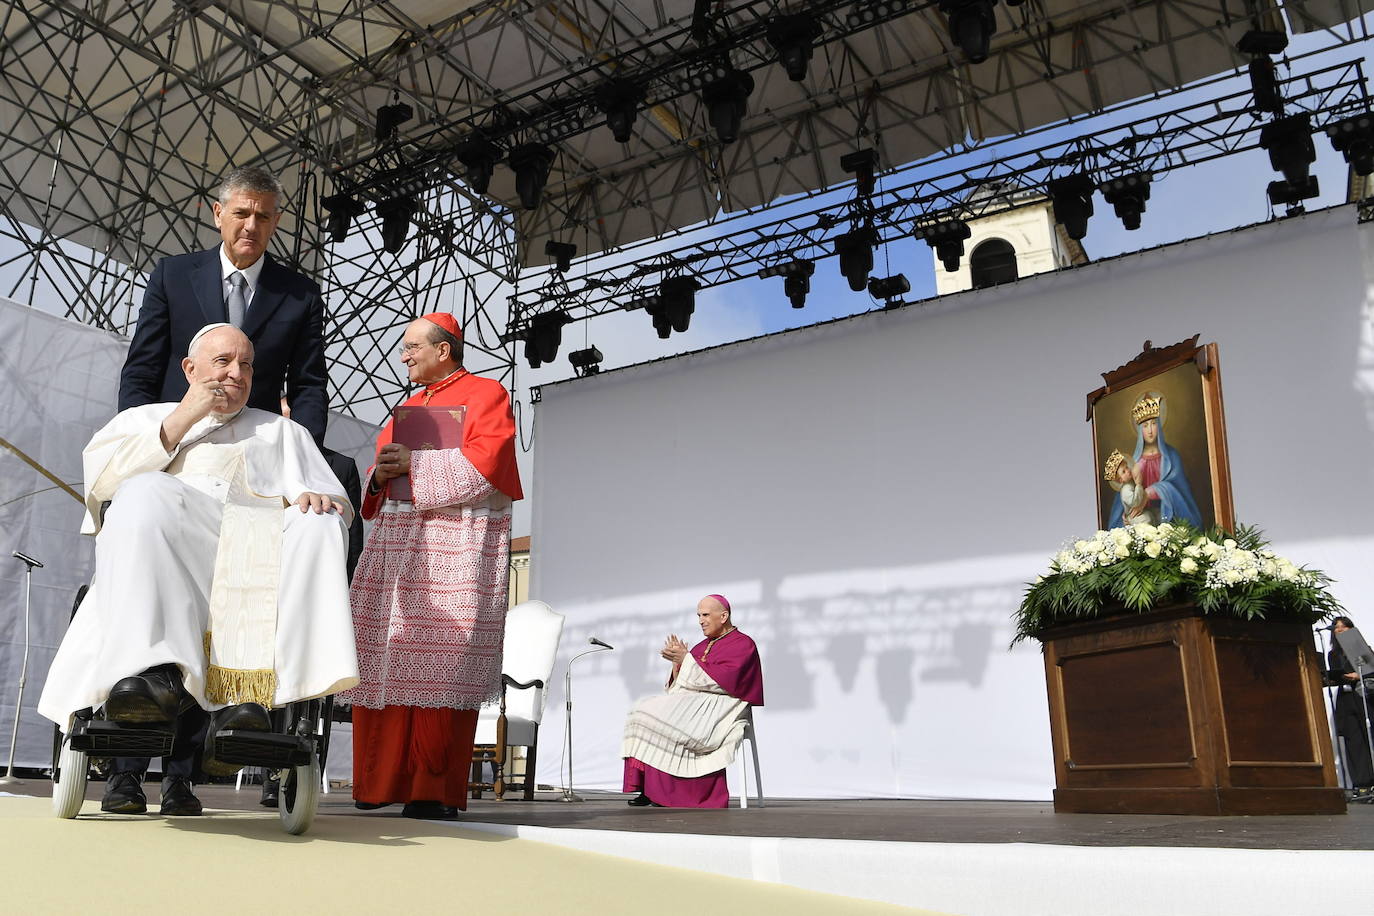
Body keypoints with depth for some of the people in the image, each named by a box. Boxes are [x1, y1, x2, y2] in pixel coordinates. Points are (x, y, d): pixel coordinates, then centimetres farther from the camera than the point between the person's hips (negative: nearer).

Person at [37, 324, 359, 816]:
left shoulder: (282, 432, 32)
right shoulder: (144, 418, 32)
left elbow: (339, 506, 17)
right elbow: (103, 478, 10)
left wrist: (316, 498, -7)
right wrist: (182, 418, 7)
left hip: (261, 547, 1)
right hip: (159, 544, 0)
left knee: (314, 526, -32)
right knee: (147, 494, -33)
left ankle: (245, 695, -42)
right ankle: (157, 671, -47)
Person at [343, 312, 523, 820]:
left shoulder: (486, 394, 4)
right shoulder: (409, 406, 26)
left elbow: (483, 464, -10)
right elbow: (380, 473, 25)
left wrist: (416, 464, -10)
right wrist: (381, 475, 2)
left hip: (455, 546, -7)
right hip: (396, 544, 7)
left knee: (441, 668, -10)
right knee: (384, 661, 1)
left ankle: (435, 790, -5)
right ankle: (382, 783, 9)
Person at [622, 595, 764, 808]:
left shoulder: (742, 644, 0)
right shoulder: (703, 646, 23)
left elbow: (721, 681, -16)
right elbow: (680, 682, 19)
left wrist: (686, 660, -13)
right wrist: (677, 662, -1)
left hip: (720, 708, -8)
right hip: (693, 703, 8)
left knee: (664, 719, -27)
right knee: (644, 709, -14)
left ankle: (662, 792, -20)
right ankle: (647, 787, -22)